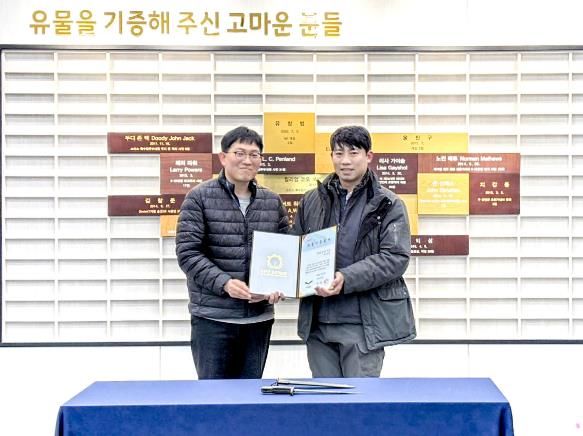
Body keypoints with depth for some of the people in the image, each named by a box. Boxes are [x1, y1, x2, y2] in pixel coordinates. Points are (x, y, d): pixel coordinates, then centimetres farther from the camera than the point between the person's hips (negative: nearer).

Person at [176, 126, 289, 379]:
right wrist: (224, 283, -20)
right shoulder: (200, 197, -3)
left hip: (259, 317, 4)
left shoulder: (272, 202, 9)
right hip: (212, 317, -4)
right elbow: (187, 252, -9)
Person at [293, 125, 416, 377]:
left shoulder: (388, 205, -1)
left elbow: (396, 257, -9)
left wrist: (346, 279, -21)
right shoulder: (312, 201, 10)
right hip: (318, 322, 4)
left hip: (364, 323, -3)